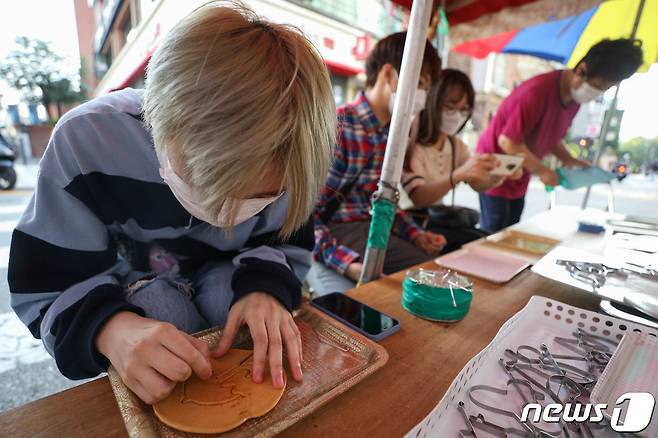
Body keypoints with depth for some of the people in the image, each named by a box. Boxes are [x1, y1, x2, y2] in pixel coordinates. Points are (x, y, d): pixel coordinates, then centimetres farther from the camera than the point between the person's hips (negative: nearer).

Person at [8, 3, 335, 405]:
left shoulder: (278, 155, -26)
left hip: (226, 276, 2)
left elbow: (289, 246, -12)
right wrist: (110, 327, -45)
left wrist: (265, 284, -35)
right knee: (157, 305, -31)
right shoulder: (86, 141, -29)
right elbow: (44, 289, -22)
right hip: (131, 283, 0)